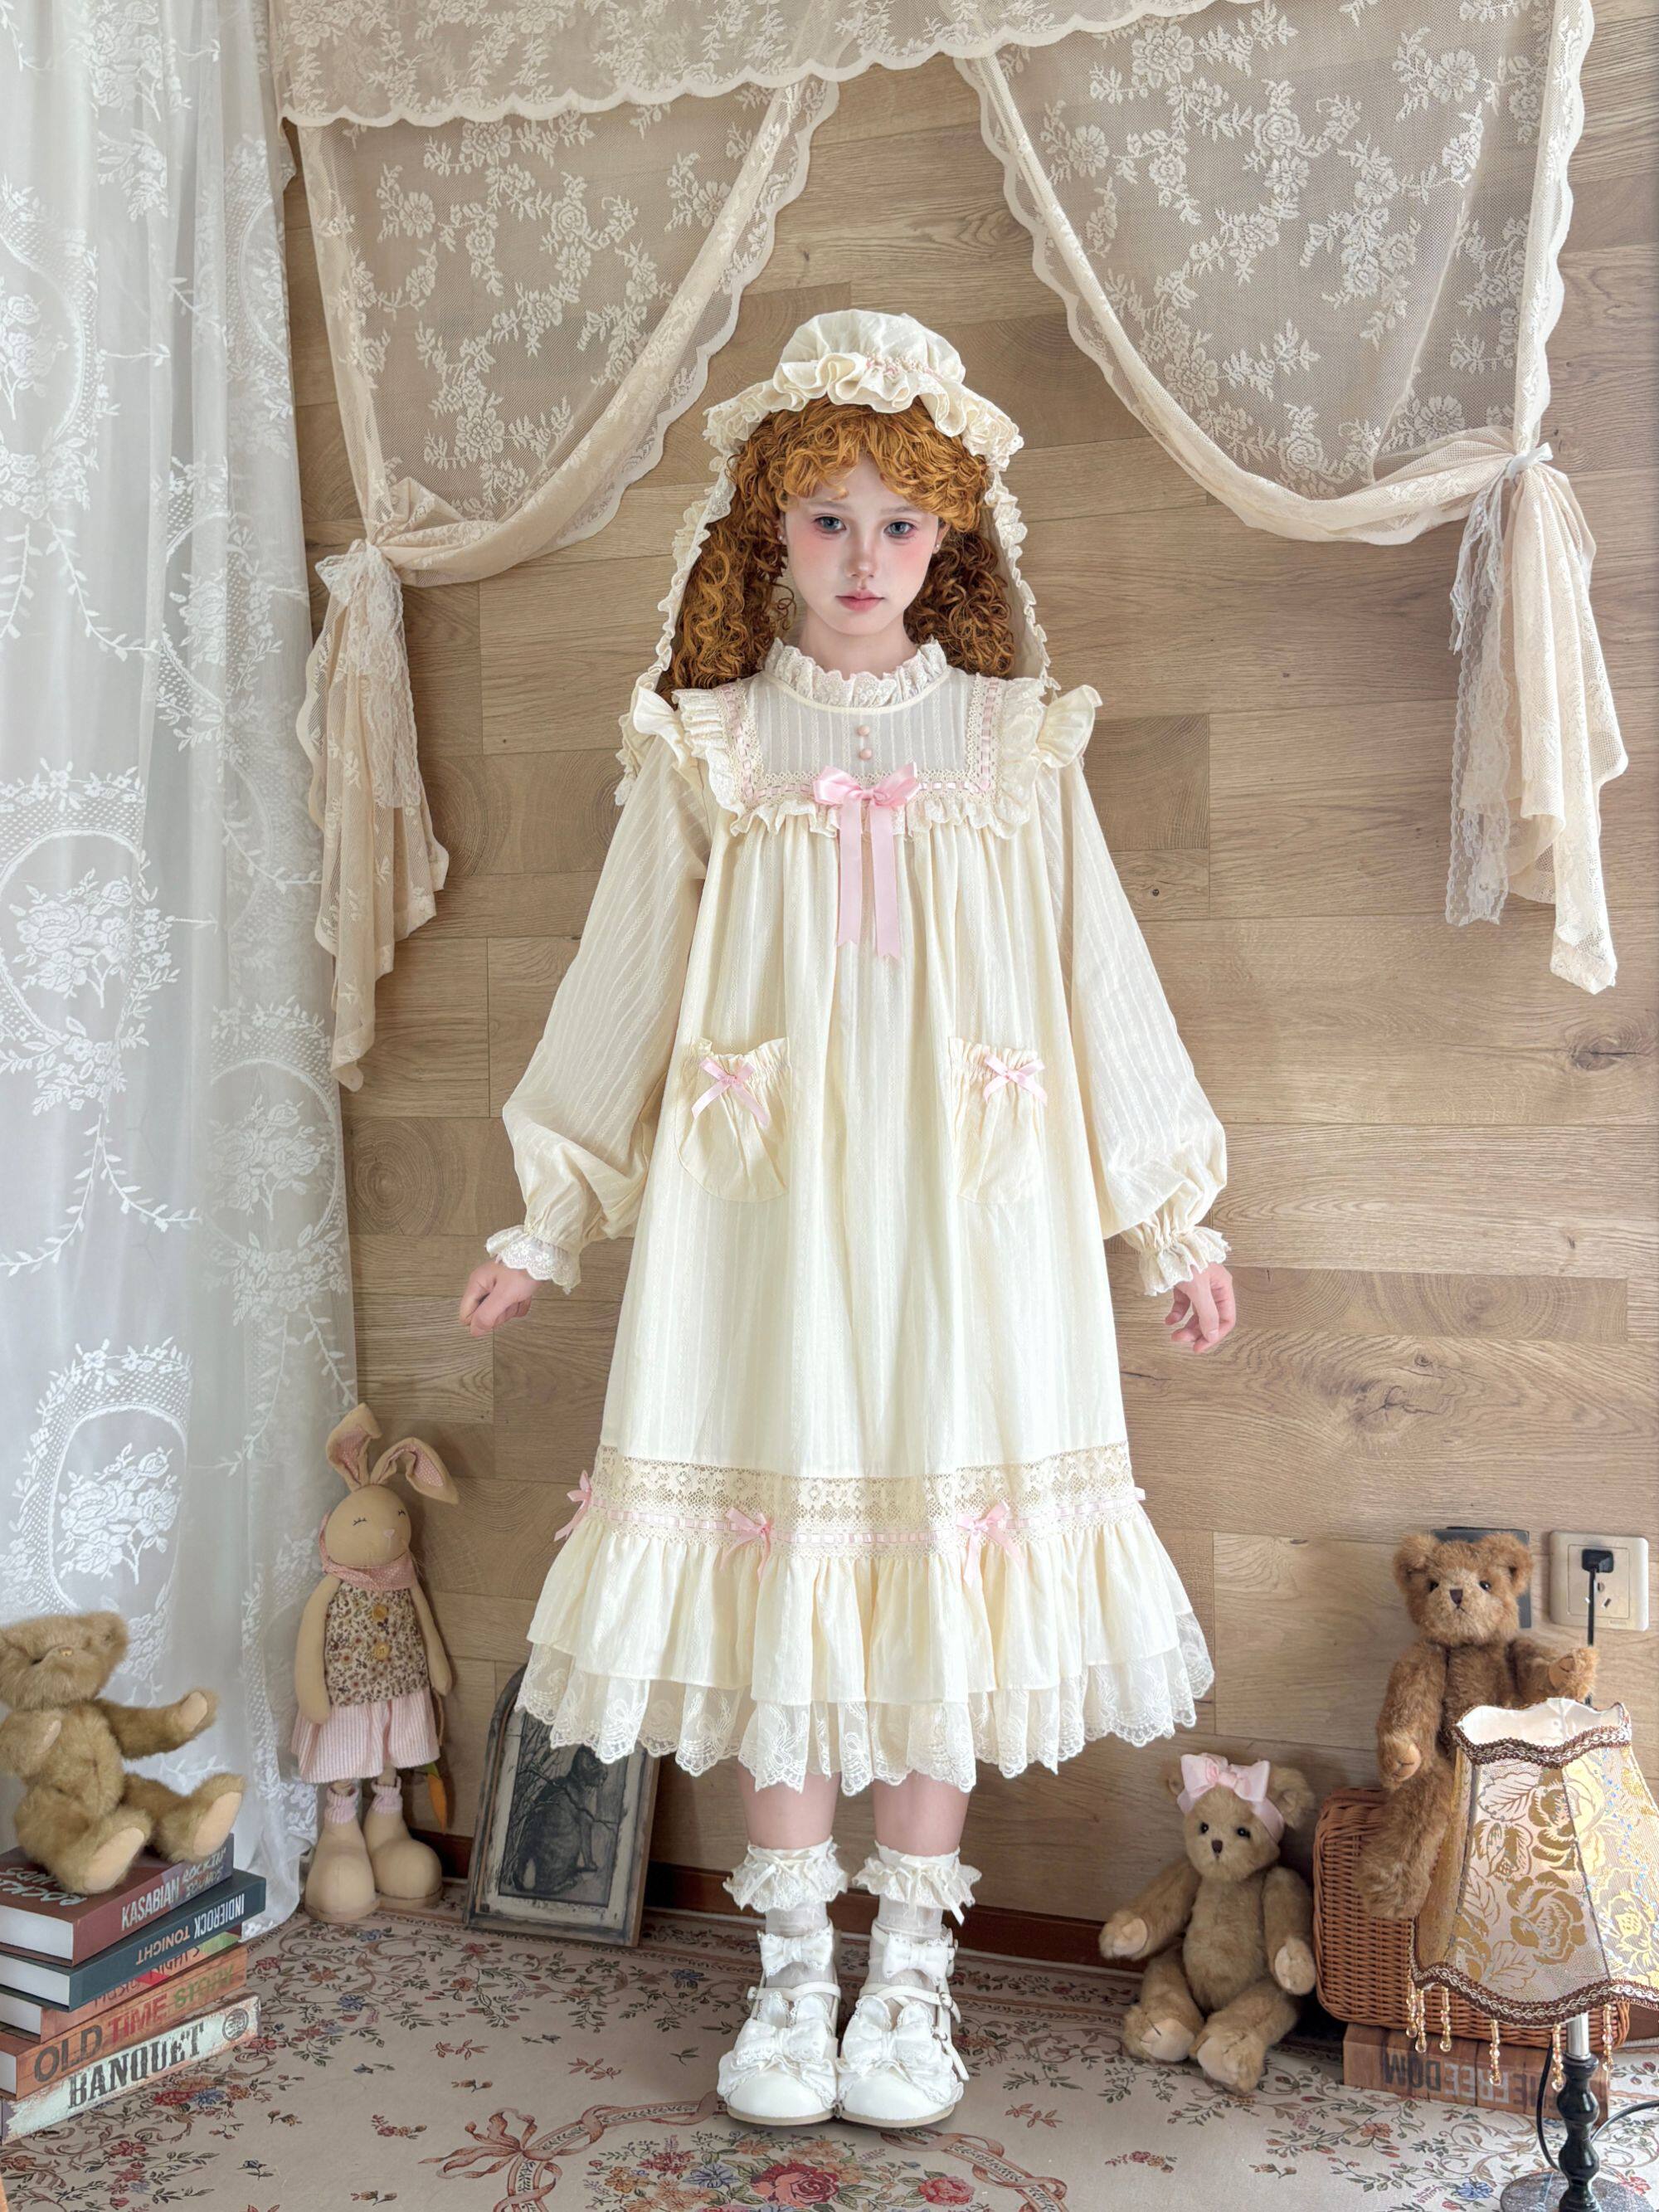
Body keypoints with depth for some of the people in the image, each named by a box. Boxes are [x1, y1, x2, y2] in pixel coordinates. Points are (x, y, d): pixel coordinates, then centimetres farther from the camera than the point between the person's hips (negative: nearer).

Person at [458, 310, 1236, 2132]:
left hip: (962, 1212, 0)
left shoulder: (1018, 743, 7)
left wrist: (1174, 1221, 9)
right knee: (779, 1545, 3)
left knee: (943, 1550, 3)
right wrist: (549, 1222, 9)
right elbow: (623, 989, 9)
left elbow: (1100, 981, 9)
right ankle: (792, 1963, 20)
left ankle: (913, 1964, 20)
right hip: (763, 1209, 0)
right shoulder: (706, 749, 6)